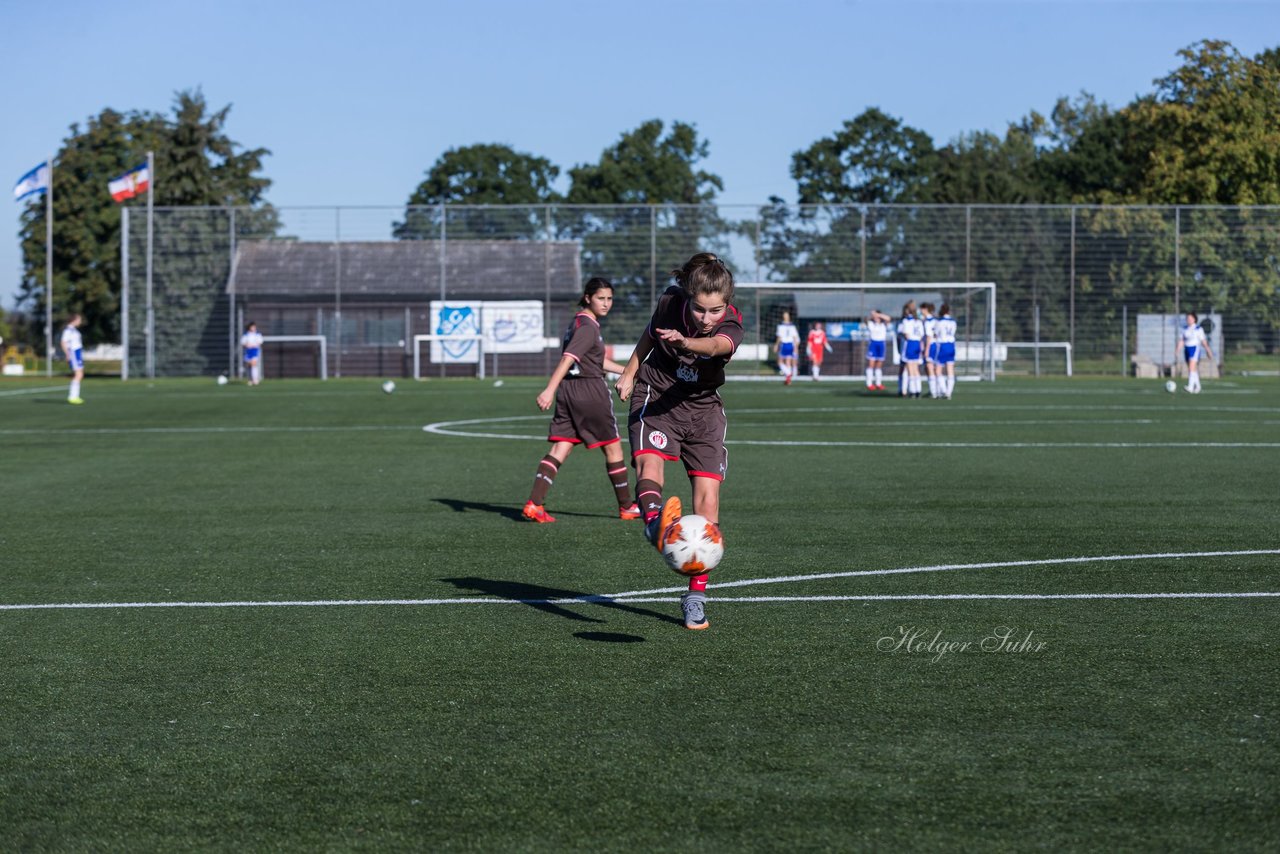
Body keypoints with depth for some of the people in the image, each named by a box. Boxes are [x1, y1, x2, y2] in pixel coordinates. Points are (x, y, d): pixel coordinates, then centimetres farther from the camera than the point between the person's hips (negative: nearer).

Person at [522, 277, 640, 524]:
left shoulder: (578, 321, 16)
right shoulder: (588, 327, -15)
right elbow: (568, 359, -26)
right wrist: (549, 390, -34)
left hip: (567, 391, 9)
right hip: (591, 390, -9)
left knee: (559, 450, 1)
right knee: (613, 448, 7)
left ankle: (534, 503, -12)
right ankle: (627, 507, 18)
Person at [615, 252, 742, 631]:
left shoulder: (731, 327, -23)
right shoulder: (670, 302, -15)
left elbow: (714, 345, -47)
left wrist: (684, 342, -68)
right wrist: (630, 372, 16)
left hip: (703, 409, 0)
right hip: (655, 398, 0)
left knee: (707, 501, -8)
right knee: (649, 464, -32)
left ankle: (696, 595, 3)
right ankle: (654, 520, -63)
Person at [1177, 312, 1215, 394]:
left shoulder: (1198, 329, -5)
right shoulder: (1185, 328, 8)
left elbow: (1203, 341, -2)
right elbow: (1181, 340, 8)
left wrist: (1208, 351, 2)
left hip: (1195, 348, -5)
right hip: (1187, 349, 5)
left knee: (1192, 367, -19)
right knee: (1193, 369, 12)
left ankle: (1190, 386, -28)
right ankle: (1197, 387, 26)